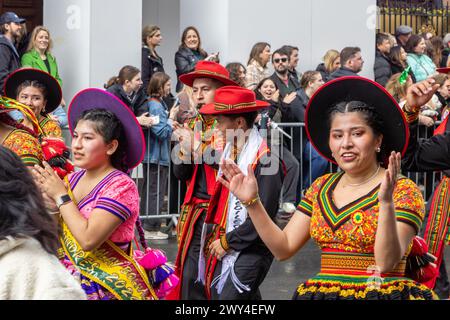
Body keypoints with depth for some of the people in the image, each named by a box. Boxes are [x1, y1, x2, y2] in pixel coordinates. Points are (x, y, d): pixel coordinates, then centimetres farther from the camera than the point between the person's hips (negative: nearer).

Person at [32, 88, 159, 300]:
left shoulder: (121, 186, -12)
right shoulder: (75, 179, 7)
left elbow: (88, 240, -23)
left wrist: (61, 196, -14)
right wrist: (46, 197, -6)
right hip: (71, 275, 6)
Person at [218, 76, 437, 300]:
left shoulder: (404, 191, -6)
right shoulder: (321, 188, 9)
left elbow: (387, 263, -17)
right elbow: (284, 248, 5)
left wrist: (386, 202, -28)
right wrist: (252, 202, -5)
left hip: (380, 294, -2)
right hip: (320, 292, 3)